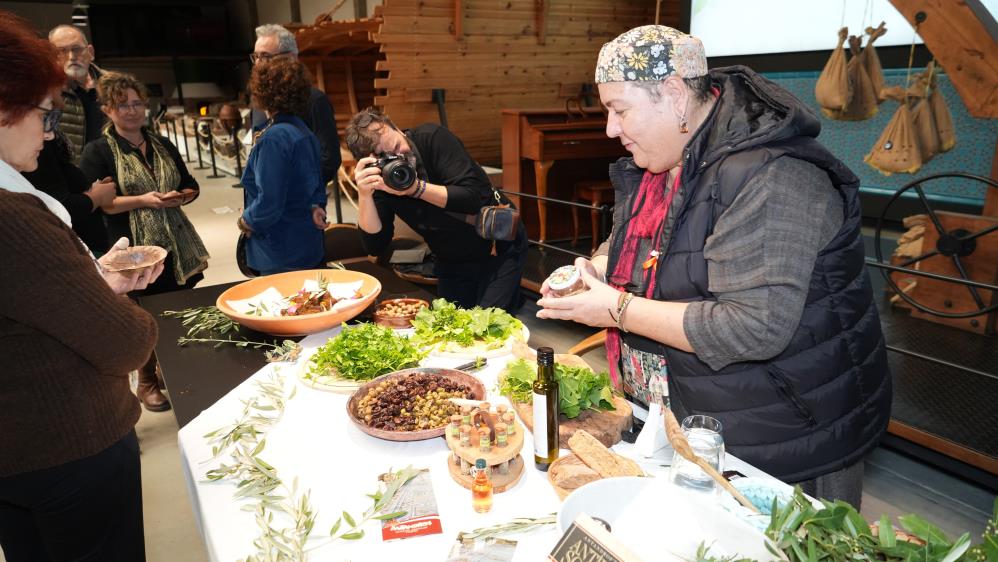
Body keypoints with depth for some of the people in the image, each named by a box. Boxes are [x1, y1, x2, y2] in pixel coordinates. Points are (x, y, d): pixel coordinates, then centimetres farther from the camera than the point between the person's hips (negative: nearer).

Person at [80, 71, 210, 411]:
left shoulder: (163, 146, 13)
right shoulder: (98, 152, -4)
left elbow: (190, 186, 16)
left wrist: (180, 197, -7)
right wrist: (142, 200, -20)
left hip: (178, 246, 5)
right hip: (135, 249, -4)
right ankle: (147, 383, 24)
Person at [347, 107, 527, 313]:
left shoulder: (432, 138, -19)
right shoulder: (377, 179, -10)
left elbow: (477, 197, -27)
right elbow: (375, 246, -18)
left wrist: (416, 187, -35)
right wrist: (364, 194, -31)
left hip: (499, 249, -4)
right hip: (453, 263, 4)